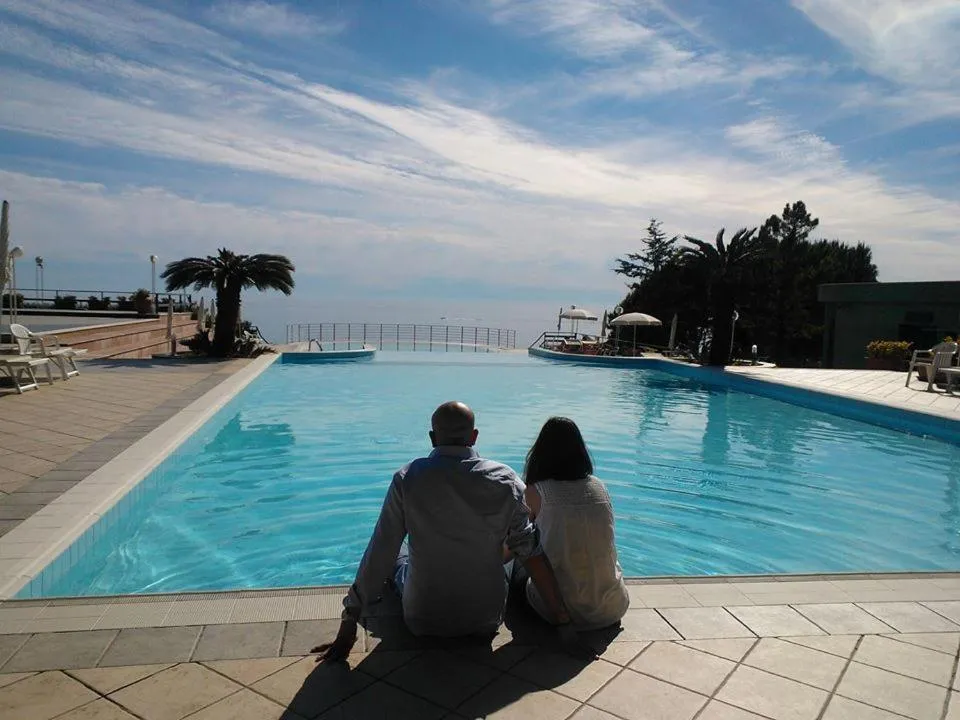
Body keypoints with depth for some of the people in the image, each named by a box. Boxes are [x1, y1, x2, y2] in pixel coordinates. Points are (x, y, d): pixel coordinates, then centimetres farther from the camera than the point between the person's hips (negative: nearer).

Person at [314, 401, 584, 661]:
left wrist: (349, 624, -5)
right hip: (487, 620, 1)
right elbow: (532, 554, -11)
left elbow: (379, 555, -13)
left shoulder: (408, 478, -16)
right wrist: (563, 624, -4)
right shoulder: (505, 480, -13)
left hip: (423, 622, -1)